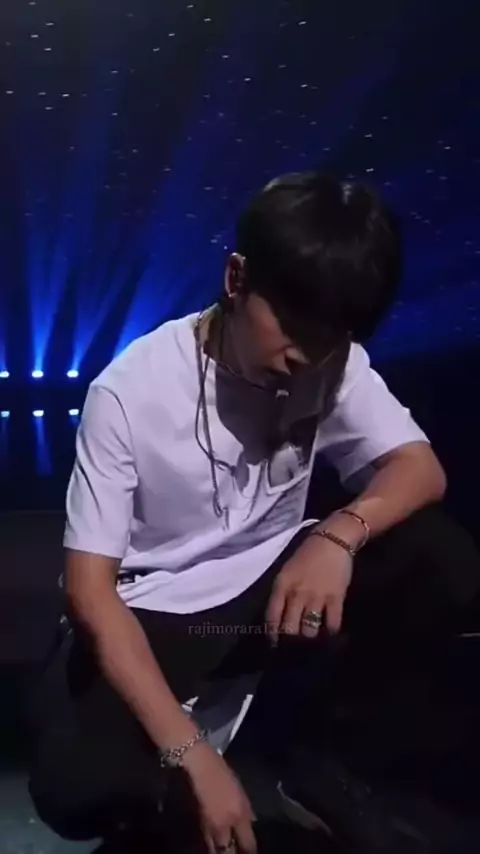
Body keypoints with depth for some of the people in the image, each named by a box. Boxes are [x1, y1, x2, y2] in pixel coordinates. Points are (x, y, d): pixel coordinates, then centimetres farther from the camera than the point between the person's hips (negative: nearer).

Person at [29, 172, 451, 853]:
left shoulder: (334, 364, -11)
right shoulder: (130, 392, -23)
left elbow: (421, 468, -10)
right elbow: (91, 586, -23)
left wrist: (340, 533, -34)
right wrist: (194, 757, -30)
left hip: (271, 584, 4)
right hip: (151, 609, -3)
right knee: (78, 792, -28)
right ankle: (205, 720, 5)